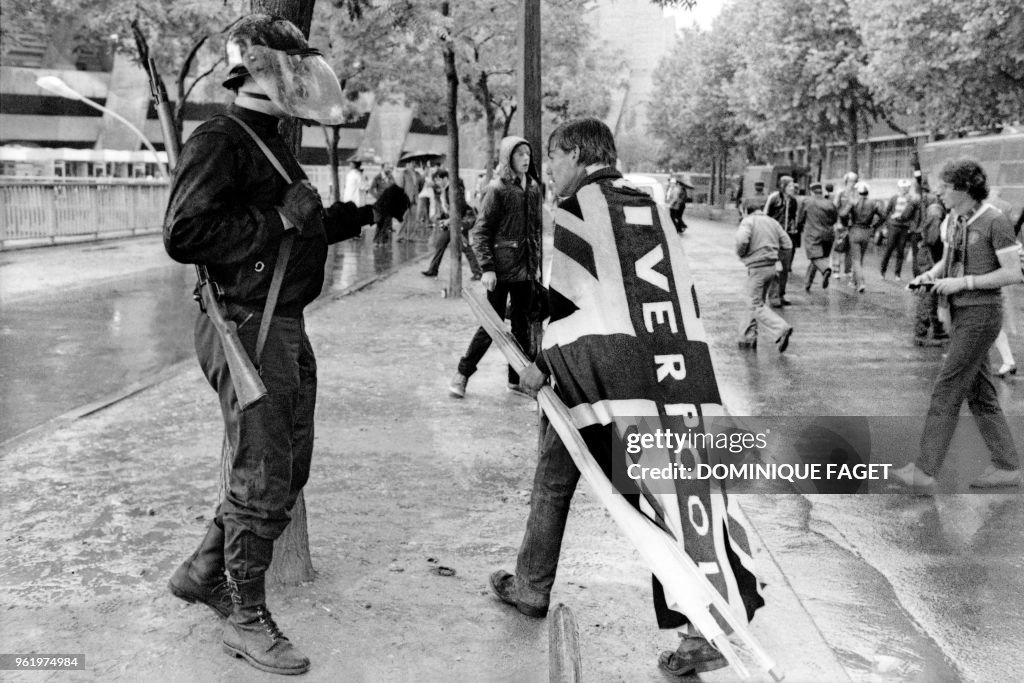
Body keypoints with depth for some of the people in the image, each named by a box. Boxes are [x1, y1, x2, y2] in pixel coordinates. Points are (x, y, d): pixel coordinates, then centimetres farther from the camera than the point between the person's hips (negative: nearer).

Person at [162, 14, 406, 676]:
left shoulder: (273, 145, 16)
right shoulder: (219, 142, -14)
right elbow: (183, 236, -24)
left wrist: (370, 212, 20)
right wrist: (281, 218, -21)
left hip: (287, 328, 10)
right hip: (247, 328, -10)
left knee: (289, 469, 18)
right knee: (261, 478, -1)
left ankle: (204, 572, 34)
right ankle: (247, 620, 15)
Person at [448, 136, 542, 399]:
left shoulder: (534, 189, 10)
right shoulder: (497, 190, -8)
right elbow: (480, 232, -9)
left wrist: (537, 263, 13)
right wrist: (486, 267, -17)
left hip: (525, 269, 6)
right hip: (501, 268, -6)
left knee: (522, 325, 9)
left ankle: (516, 379, 19)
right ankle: (462, 375, 10)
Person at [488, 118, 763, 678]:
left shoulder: (576, 206, 2)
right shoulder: (651, 207, 20)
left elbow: (569, 296, -6)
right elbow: (683, 292, 18)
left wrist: (543, 364, 3)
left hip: (598, 368, -5)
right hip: (680, 366, 5)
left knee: (554, 477, 14)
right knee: (681, 484, 2)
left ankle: (533, 587, 28)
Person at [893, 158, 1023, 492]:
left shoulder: (995, 221, -14)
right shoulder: (953, 219, 9)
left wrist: (962, 282, -20)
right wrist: (928, 275, 0)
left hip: (981, 313, -8)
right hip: (960, 313, 8)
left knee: (946, 390, -9)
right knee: (979, 393, 12)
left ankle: (925, 471, -5)